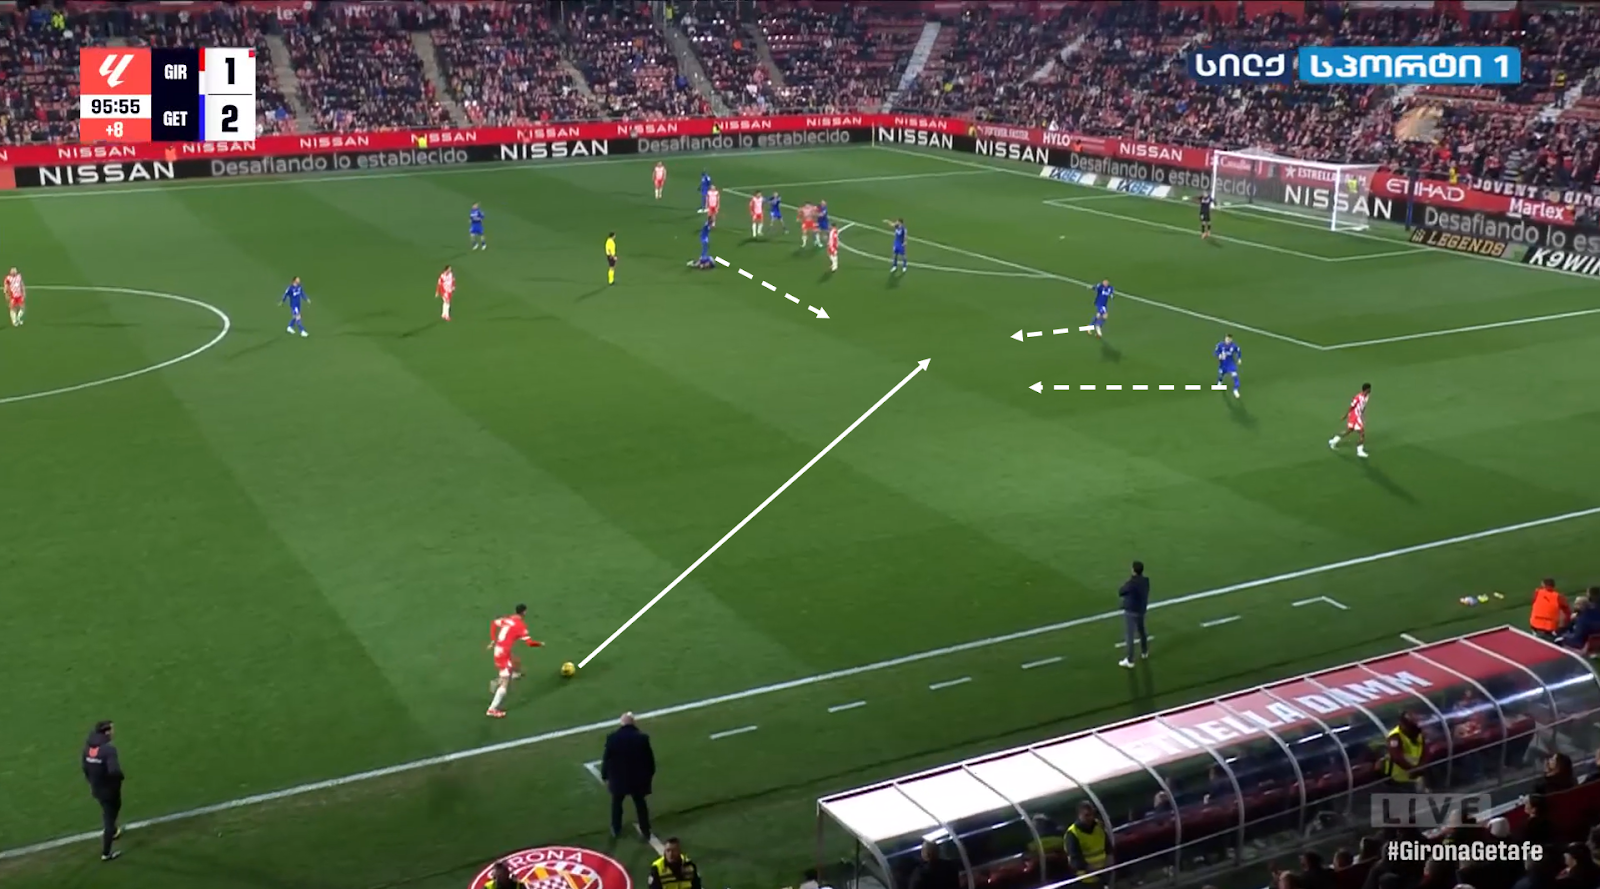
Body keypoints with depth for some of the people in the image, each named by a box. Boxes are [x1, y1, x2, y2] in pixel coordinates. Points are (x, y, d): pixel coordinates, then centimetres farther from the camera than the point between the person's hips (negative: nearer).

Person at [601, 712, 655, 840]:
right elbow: (649, 759, -6)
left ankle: (616, 829, 34)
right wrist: (650, 775, 10)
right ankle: (645, 831, 25)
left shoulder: (612, 738, -16)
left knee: (616, 803, 22)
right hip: (638, 778, 0)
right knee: (640, 803, 17)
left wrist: (605, 776, 5)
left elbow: (606, 758, -8)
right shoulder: (643, 738, -14)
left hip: (618, 778, 0)